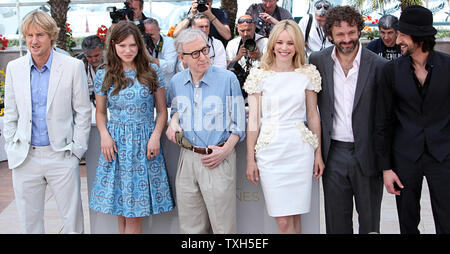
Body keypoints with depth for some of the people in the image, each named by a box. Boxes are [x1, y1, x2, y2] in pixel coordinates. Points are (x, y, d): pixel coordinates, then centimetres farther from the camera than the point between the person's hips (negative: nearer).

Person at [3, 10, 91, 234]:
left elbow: (83, 111, 0)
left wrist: (77, 150, -3)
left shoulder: (73, 66, -4)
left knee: (72, 219, 4)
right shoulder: (14, 68, 5)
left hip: (61, 156, -2)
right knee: (28, 221, 11)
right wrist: (12, 151, 7)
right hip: (25, 157, 3)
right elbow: (10, 115, 11)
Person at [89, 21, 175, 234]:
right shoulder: (104, 76, 5)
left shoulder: (152, 72, 3)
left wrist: (156, 136, -8)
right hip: (116, 144, 1)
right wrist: (104, 135, -4)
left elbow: (162, 111, 6)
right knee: (120, 208, 5)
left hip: (145, 143, -1)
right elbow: (100, 112, 13)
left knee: (136, 211, 1)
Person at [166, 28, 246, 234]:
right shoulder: (176, 82, 6)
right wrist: (174, 121, 1)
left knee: (223, 225, 2)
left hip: (219, 159, -4)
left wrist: (226, 149, -13)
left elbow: (238, 122, -1)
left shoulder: (227, 78, -6)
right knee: (189, 225, 13)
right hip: (187, 157, 4)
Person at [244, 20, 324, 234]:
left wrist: (318, 154, 8)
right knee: (283, 219, -2)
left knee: (295, 214, 6)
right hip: (270, 150, -1)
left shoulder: (307, 75, 6)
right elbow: (253, 120, 2)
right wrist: (250, 159, 0)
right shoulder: (260, 76, 2)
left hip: (300, 149, 1)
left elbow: (313, 116, 10)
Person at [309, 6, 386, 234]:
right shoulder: (317, 61, 0)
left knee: (370, 221, 12)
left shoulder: (378, 65, -6)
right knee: (336, 221, 13)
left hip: (367, 153, -2)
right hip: (333, 154, 2)